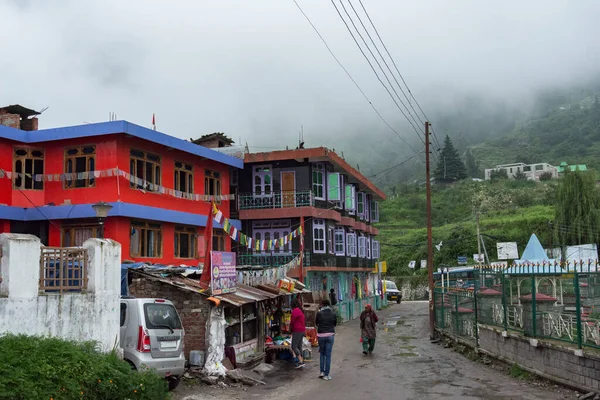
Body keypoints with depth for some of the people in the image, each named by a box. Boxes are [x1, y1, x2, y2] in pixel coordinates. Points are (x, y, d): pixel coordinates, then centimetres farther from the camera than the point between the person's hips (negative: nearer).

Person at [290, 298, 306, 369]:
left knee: (294, 346, -9)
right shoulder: (301, 310, 16)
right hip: (302, 330, 9)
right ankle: (301, 361, 13)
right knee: (299, 346, 13)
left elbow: (292, 321, -13)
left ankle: (301, 362, -16)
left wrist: (291, 329, 4)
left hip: (297, 331, -9)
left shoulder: (295, 310, -13)